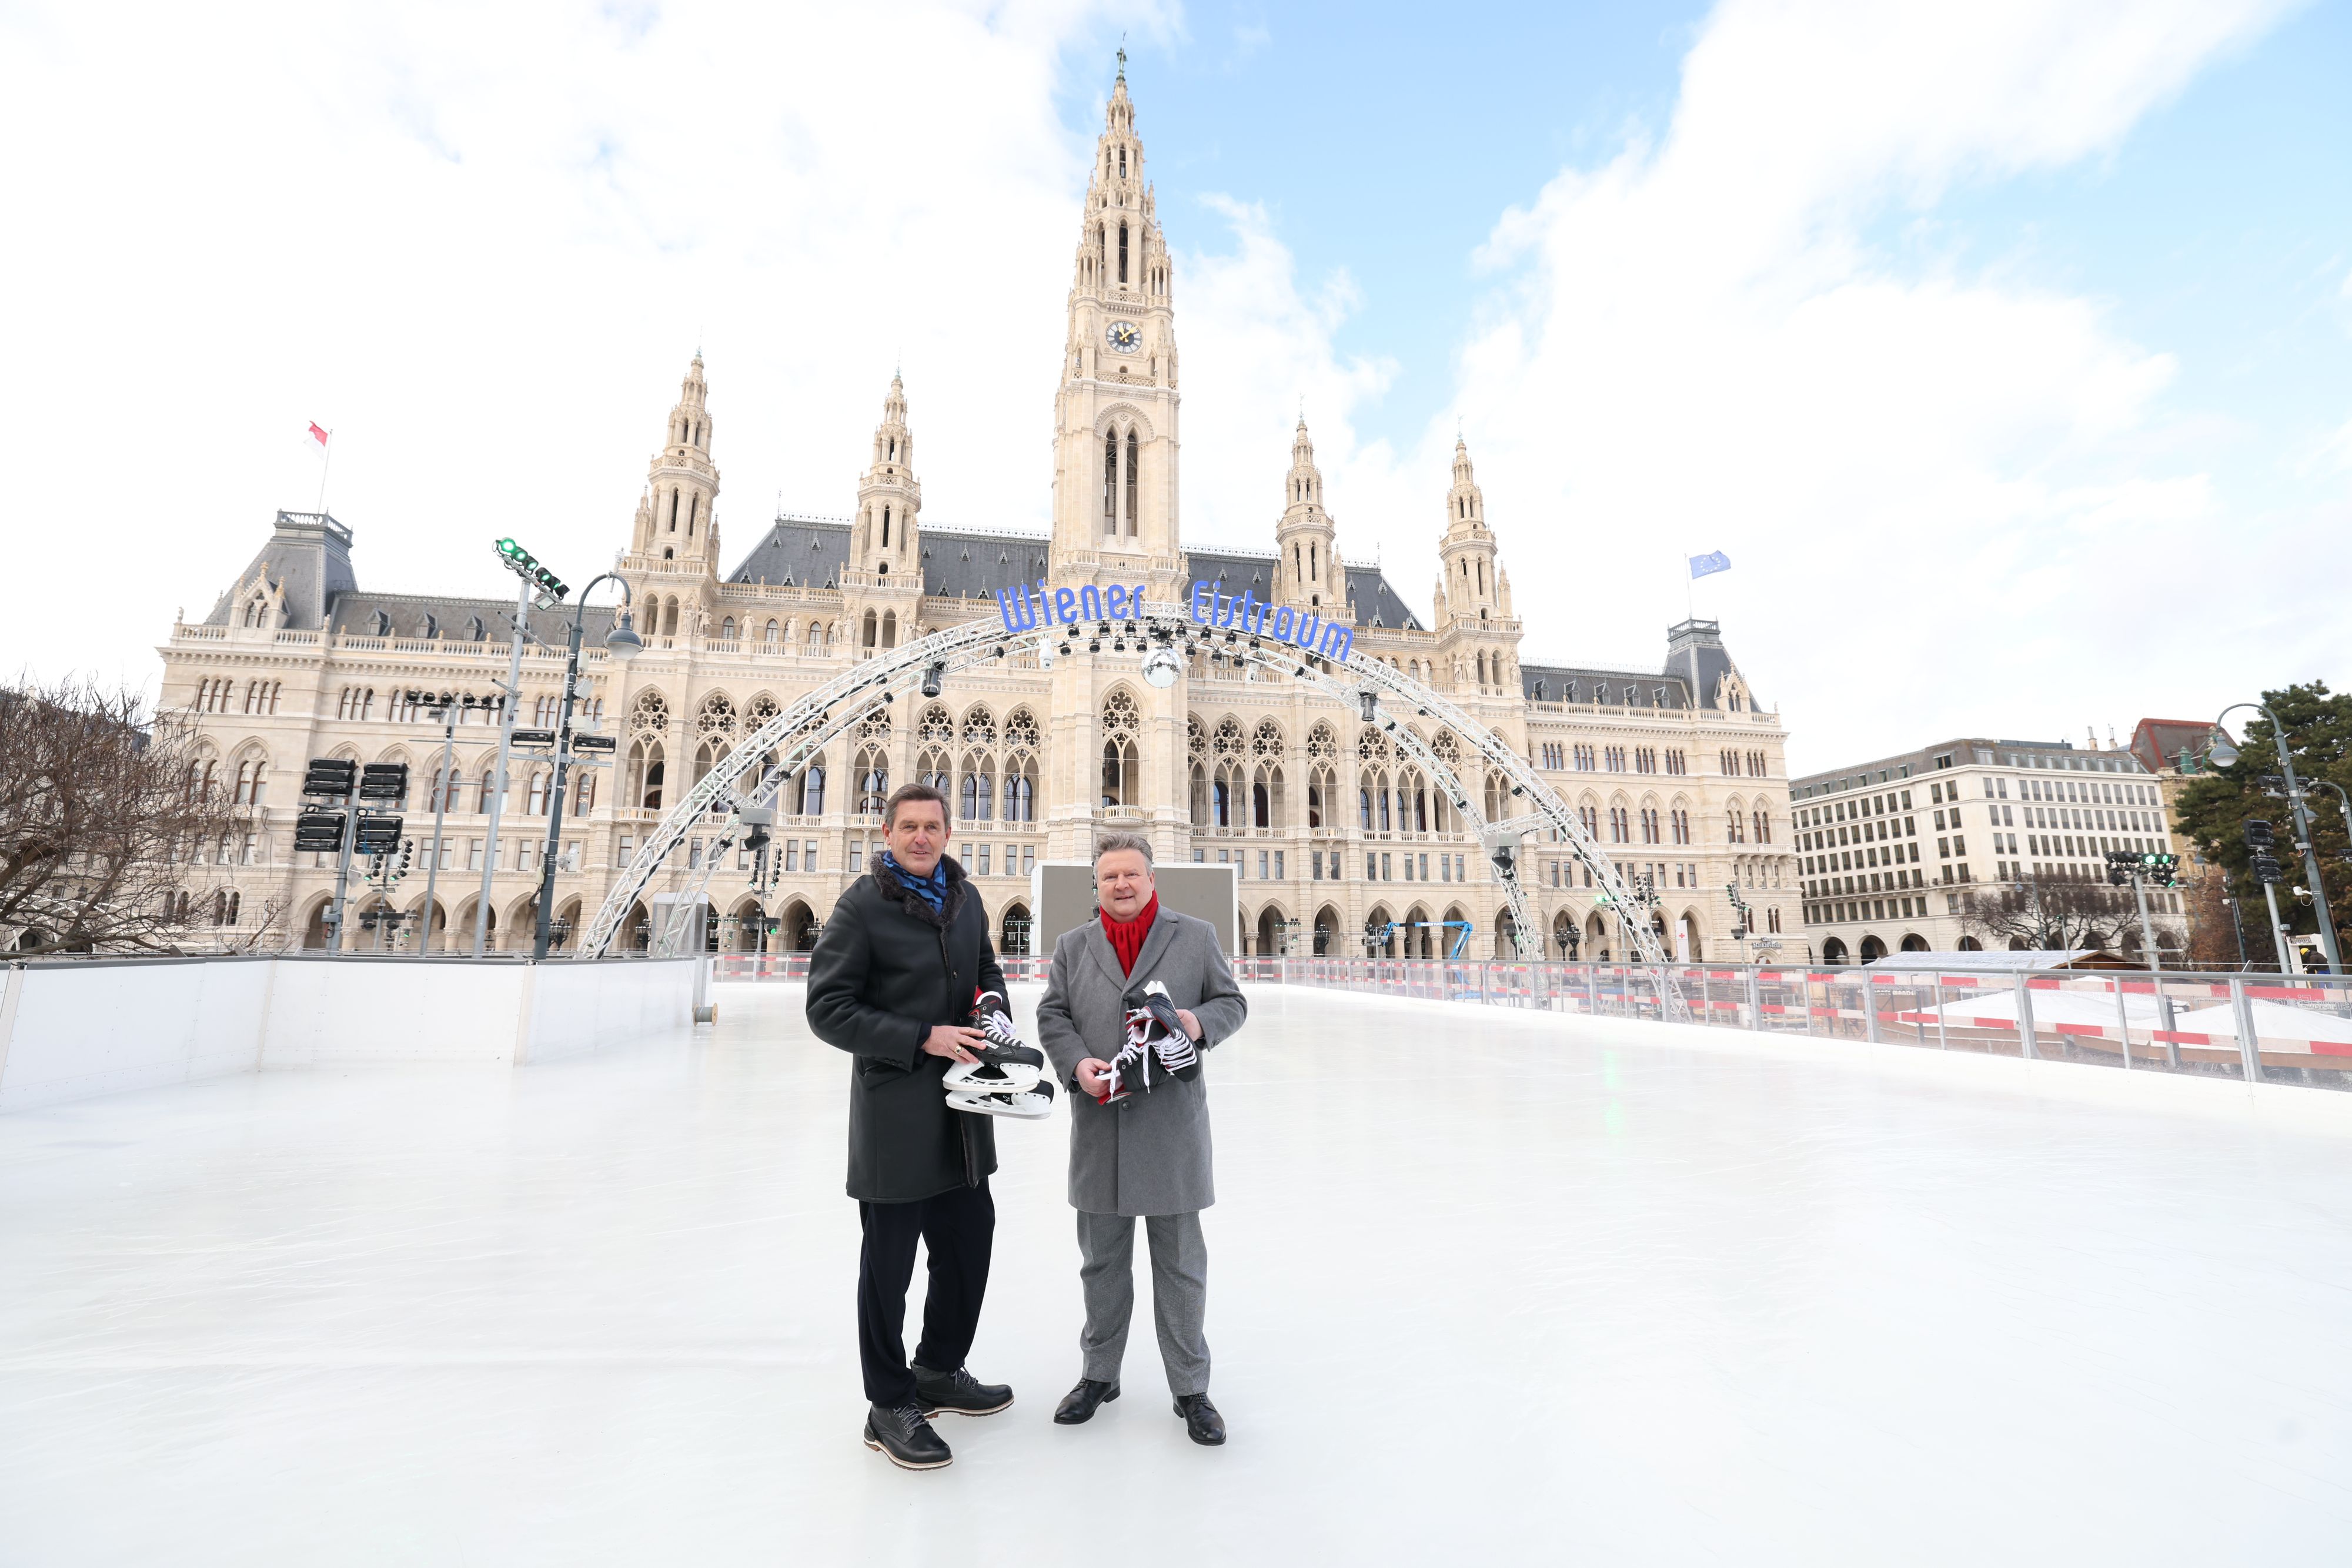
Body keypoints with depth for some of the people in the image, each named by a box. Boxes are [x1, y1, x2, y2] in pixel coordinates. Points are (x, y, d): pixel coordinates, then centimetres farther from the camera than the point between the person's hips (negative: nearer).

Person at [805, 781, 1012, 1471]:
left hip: (962, 1109, 7)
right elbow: (828, 1008, -14)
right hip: (894, 1111, -6)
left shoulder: (965, 897, 7)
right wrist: (923, 1039, -21)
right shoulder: (861, 906, -12)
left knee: (970, 1245, 18)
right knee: (889, 1263, 9)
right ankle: (890, 1407, 30)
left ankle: (939, 1372, 42)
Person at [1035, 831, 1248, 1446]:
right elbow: (1052, 1016, 6)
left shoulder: (1197, 936, 3)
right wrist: (1077, 1062, -12)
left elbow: (1231, 1002, 4)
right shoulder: (1072, 946, 8)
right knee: (1101, 1260, 17)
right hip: (1099, 1126, 2)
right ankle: (1098, 1373, 36)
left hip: (1173, 1124, -2)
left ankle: (1191, 1388, 27)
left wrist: (1201, 1022, -17)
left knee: (1180, 1263, 10)